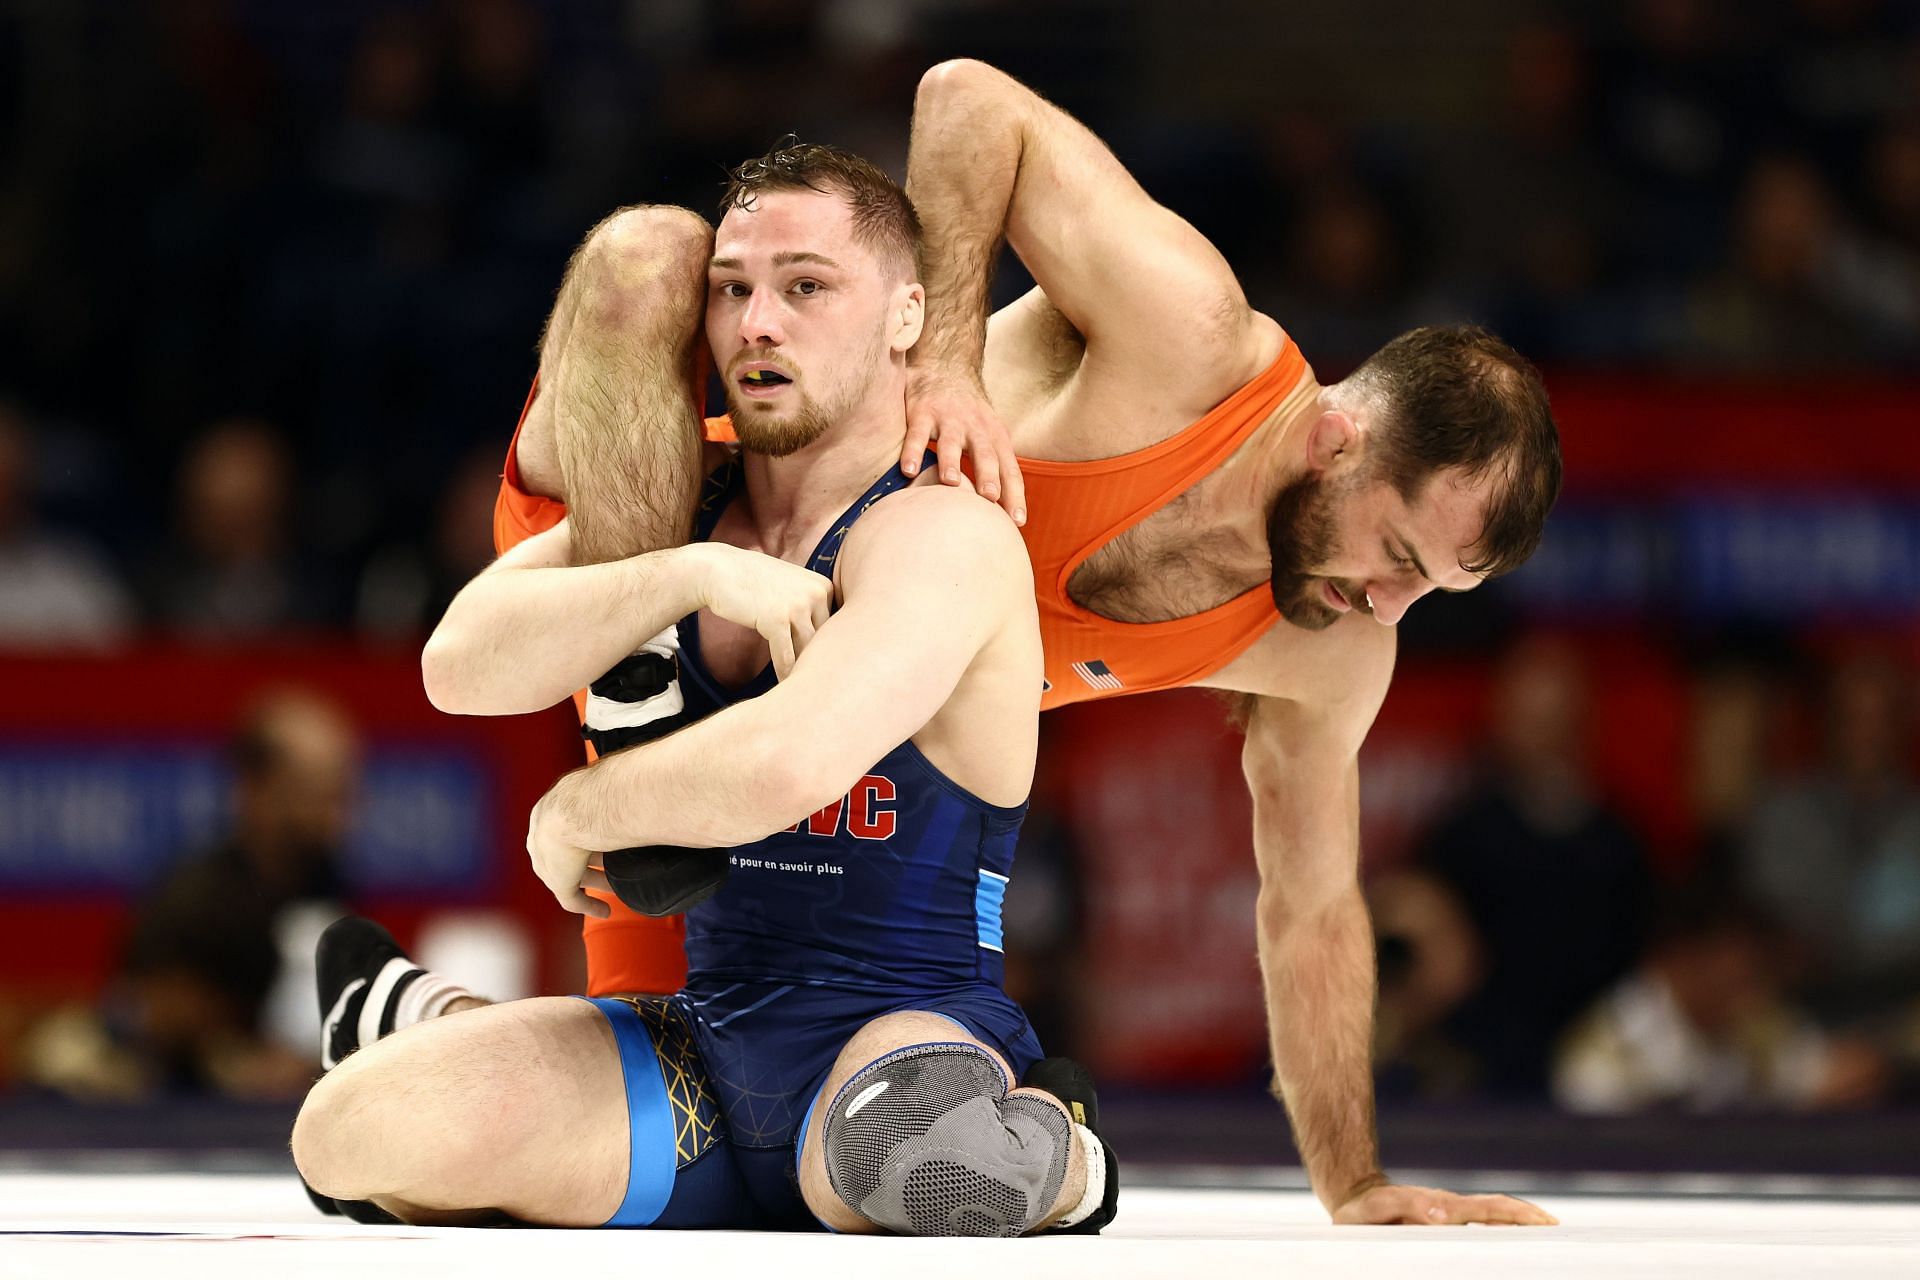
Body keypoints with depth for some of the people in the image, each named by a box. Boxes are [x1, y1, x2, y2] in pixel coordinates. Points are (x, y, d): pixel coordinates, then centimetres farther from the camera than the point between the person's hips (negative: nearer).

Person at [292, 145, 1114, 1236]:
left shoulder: (948, 539, -15)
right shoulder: (683, 509, 10)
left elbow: (781, 766, -32)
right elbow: (463, 668, -7)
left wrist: (574, 816, -14)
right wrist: (696, 574, -20)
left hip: (907, 1030, -5)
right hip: (709, 1046, 5)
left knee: (907, 1142, -43)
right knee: (352, 1134, -18)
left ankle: (1049, 1146, -5)